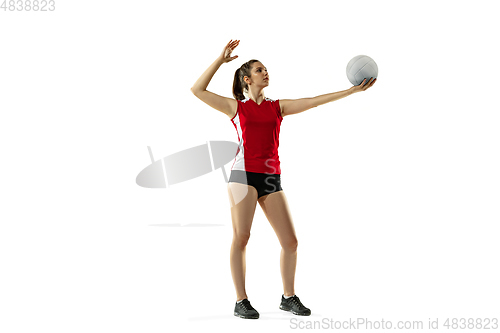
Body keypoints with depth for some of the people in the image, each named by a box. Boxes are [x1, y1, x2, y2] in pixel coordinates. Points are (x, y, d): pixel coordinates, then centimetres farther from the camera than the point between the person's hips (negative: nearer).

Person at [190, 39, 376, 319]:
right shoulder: (235, 107, 10)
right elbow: (198, 90, 4)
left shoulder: (278, 106, 17)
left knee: (290, 241, -1)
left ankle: (289, 297, 15)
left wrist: (353, 90, 3)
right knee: (241, 237, -10)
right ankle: (241, 301, 0)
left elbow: (314, 101, 9)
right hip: (244, 173, -3)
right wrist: (221, 59, 3)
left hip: (272, 178, 4)